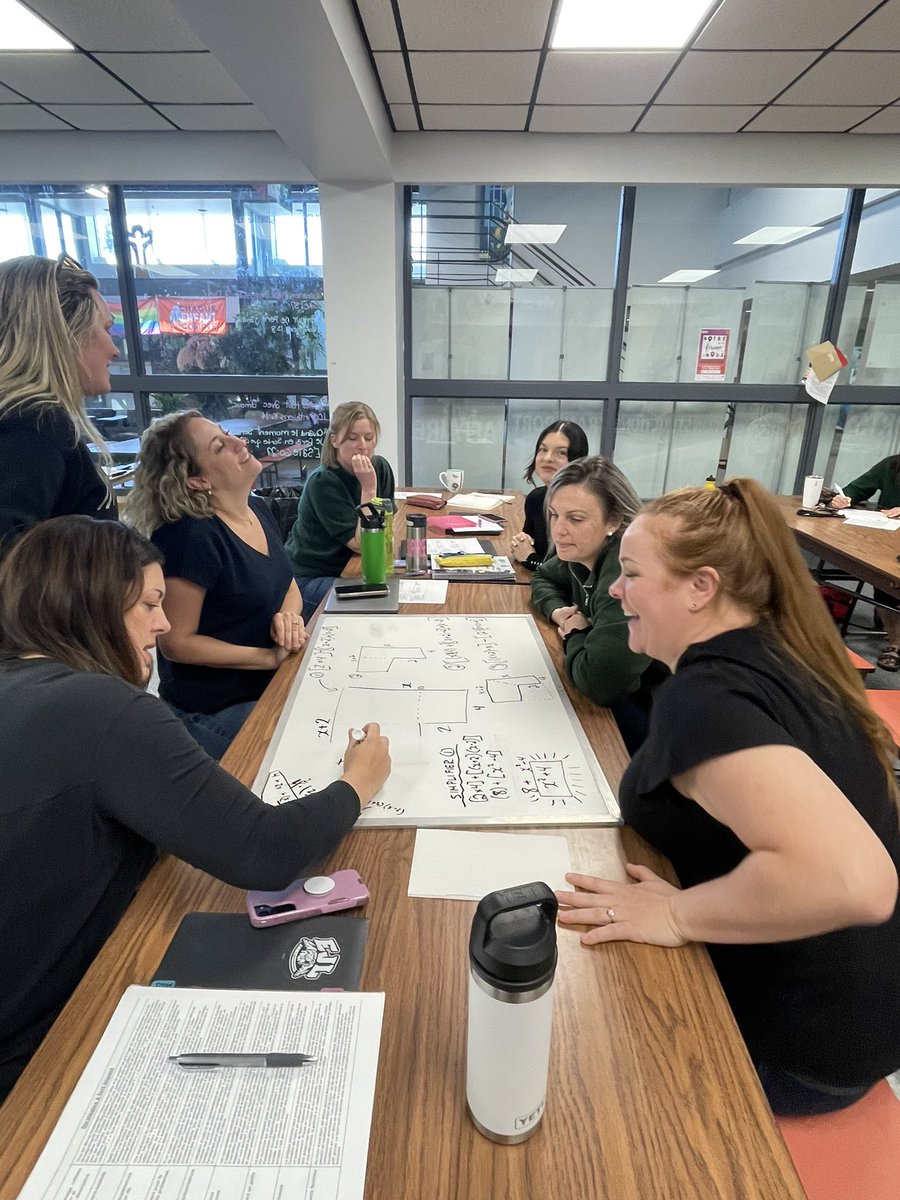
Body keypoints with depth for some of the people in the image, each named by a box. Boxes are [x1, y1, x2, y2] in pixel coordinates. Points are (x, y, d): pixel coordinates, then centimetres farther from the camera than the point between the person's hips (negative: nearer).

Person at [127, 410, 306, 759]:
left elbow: (288, 585, 13)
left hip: (269, 688, 8)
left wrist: (289, 616, -10)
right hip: (215, 713, -7)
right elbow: (175, 643, -19)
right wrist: (271, 656, -21)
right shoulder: (191, 537, -24)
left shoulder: (257, 509, 2)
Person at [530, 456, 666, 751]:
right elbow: (543, 578, 19)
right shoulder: (585, 551, -3)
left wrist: (576, 634, -12)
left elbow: (597, 682, -34)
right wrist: (558, 611, -4)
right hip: (623, 690, 8)